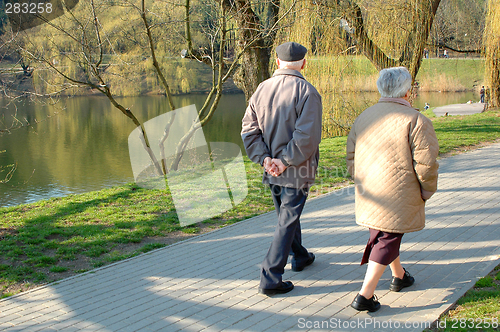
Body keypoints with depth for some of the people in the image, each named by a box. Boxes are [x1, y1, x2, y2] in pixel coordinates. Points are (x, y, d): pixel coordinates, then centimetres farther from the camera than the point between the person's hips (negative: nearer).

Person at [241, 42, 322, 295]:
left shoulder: (262, 89, 2)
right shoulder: (306, 91, -15)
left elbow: (249, 129, -1)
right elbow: (307, 136, -24)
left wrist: (264, 158, -6)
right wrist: (286, 161, -16)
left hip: (272, 169, 6)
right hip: (296, 171, -6)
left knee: (287, 213, 24)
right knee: (286, 222, 1)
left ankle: (300, 256, 45)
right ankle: (270, 278, 0)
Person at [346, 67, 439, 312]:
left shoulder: (364, 117, 7)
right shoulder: (416, 121, -13)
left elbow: (351, 157, 11)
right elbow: (425, 164, -15)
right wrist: (427, 191, 1)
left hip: (369, 196, 7)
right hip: (398, 197, -6)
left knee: (381, 234, 23)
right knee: (387, 239, 1)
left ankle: (400, 276, 43)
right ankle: (365, 295, -2)